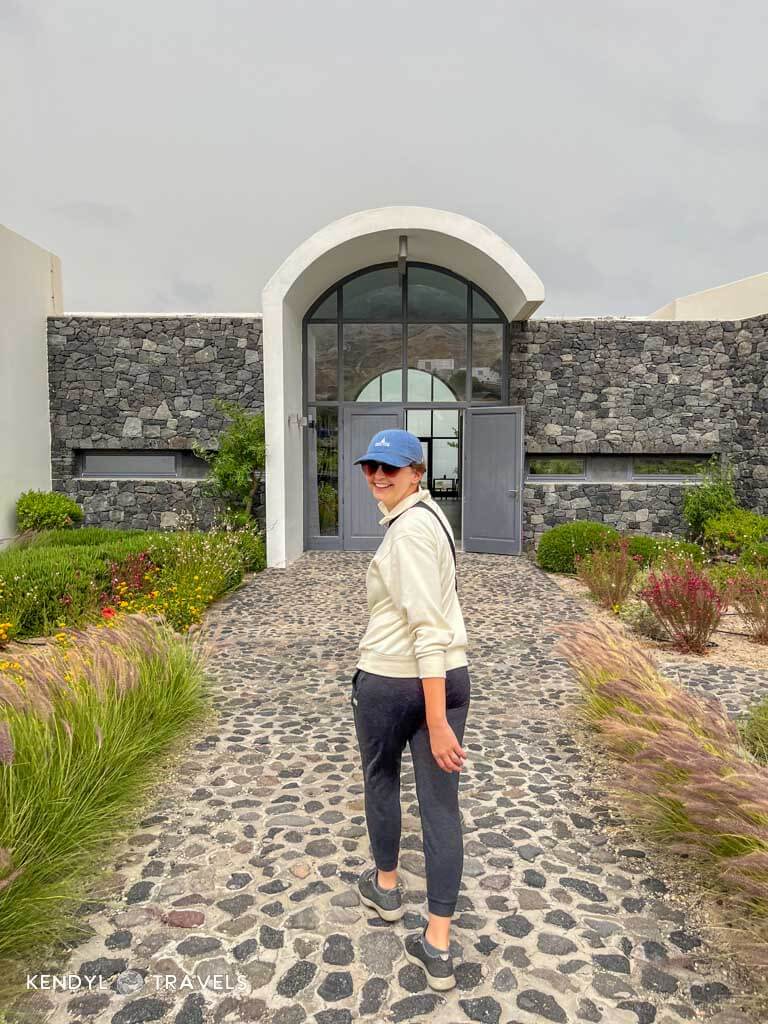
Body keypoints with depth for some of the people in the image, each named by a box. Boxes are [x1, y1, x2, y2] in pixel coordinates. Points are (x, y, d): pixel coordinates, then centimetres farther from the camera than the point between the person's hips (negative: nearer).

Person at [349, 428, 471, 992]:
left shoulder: (408, 528, -20)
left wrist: (436, 723, -25)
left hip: (389, 680, -7)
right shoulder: (428, 514, 9)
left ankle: (386, 886, 44)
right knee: (442, 806, 10)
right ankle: (437, 947, 19)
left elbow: (429, 627, -25)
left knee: (381, 778, 21)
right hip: (449, 677, 7)